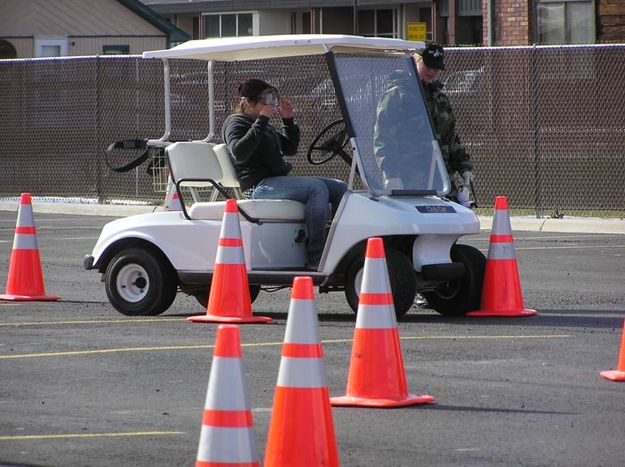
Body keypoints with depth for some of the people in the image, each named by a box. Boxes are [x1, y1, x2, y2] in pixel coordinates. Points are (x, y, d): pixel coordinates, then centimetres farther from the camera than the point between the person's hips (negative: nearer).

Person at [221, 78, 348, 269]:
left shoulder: (265, 126, 26)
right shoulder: (236, 123, -1)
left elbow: (290, 148, 30)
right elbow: (239, 152, -21)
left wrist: (289, 120, 17)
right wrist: (261, 121, -21)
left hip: (278, 180, 9)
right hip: (259, 185, -9)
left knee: (340, 188, -3)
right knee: (317, 188, -30)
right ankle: (316, 257, -34)